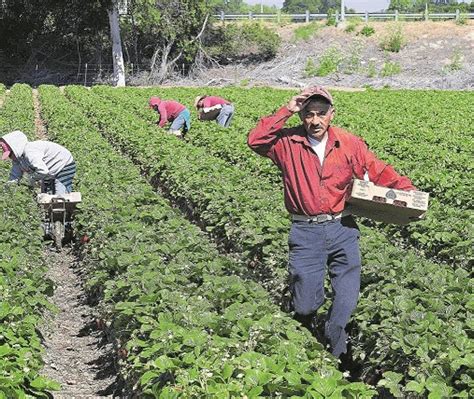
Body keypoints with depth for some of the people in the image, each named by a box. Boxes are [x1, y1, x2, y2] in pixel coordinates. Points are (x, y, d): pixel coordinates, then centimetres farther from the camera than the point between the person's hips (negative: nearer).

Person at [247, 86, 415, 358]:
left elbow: (380, 173, 5)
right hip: (305, 232, -1)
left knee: (347, 301, 2)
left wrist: (408, 190, -9)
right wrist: (286, 111, -16)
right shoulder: (288, 143, -2)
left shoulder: (350, 144, 2)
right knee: (305, 307, 2)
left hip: (342, 228, 1)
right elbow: (256, 141, -16)